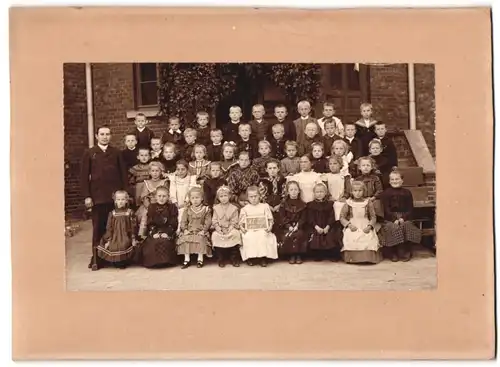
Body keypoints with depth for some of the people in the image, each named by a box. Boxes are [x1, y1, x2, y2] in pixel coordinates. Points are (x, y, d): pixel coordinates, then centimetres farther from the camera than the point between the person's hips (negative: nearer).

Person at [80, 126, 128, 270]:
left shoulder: (116, 152, 10)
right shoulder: (89, 153, 6)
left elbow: (123, 173, 8)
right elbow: (84, 176, 2)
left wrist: (125, 192, 1)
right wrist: (87, 196, -5)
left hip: (116, 196, 1)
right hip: (98, 196, -1)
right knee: (98, 228, 3)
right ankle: (96, 257, 11)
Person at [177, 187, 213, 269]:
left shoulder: (206, 209, 3)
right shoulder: (187, 209, 9)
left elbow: (208, 222, -3)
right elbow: (183, 221, 5)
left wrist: (203, 230, -16)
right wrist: (185, 229, -11)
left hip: (200, 231, -2)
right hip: (189, 231, 2)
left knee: (201, 239, -31)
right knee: (185, 239, -25)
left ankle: (200, 259, -16)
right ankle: (186, 259, -14)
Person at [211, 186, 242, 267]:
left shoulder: (233, 208, 1)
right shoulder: (216, 208, 6)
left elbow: (234, 221, -3)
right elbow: (214, 220, 2)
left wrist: (229, 229, -17)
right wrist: (218, 229, -13)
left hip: (231, 228, -1)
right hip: (219, 229, 1)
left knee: (236, 234, -30)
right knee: (215, 235, -28)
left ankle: (234, 258, -14)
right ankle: (221, 259, -12)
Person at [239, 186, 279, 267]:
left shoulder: (265, 206, 11)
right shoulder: (244, 209, 12)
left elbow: (270, 219, 8)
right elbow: (241, 222, 10)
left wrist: (270, 226, -11)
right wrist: (242, 228, -11)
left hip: (262, 229, 0)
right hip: (249, 231, 0)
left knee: (263, 236, -34)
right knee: (248, 237, -33)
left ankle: (263, 257, -20)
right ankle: (250, 257, -17)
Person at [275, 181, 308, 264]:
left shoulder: (302, 204, 7)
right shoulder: (284, 204, 4)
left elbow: (303, 218, 1)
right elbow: (282, 217, -3)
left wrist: (297, 226, -16)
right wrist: (289, 226, -16)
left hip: (298, 226, 0)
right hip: (286, 227, 0)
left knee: (299, 234, -28)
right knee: (286, 236, -27)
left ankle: (298, 255, -13)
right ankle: (291, 255, -13)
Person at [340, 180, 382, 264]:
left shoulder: (368, 202, 7)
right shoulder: (348, 203, 6)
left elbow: (373, 217, 6)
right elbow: (342, 217, 5)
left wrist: (369, 226, -12)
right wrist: (349, 224, -12)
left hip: (365, 227, 0)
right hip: (353, 227, 0)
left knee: (369, 238, -29)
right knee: (350, 239, -31)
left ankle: (368, 257, -14)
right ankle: (352, 258, -18)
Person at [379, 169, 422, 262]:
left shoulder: (407, 192, 9)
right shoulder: (385, 193, 6)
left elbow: (410, 209, 4)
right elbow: (386, 209, -2)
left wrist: (403, 218, -13)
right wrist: (394, 219, -16)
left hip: (404, 217, 1)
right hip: (390, 218, -1)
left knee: (407, 226, -28)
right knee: (392, 227, -29)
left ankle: (405, 253, -15)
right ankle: (393, 254, -15)